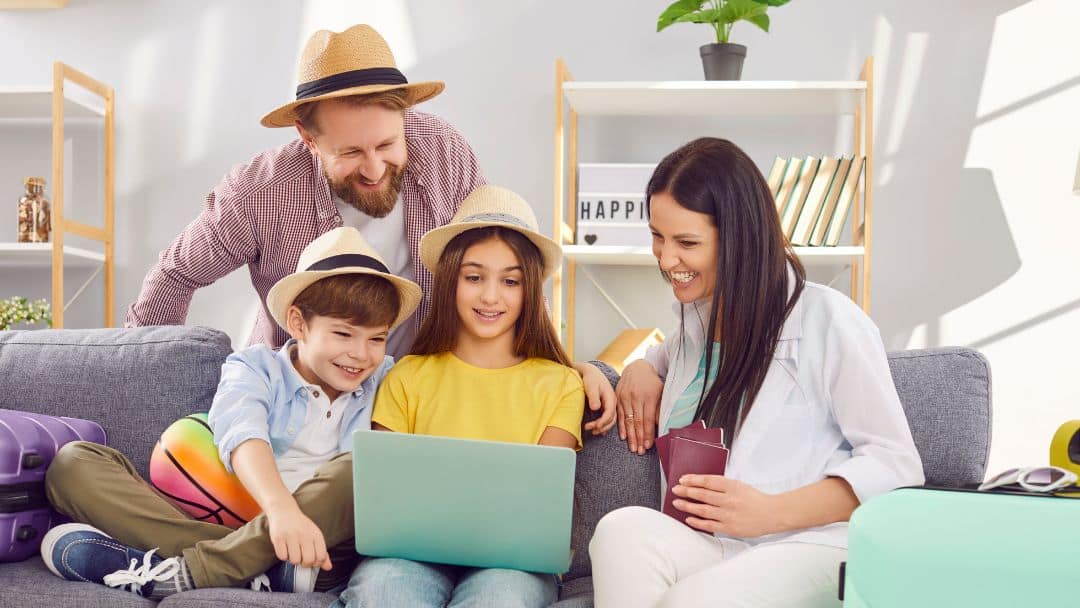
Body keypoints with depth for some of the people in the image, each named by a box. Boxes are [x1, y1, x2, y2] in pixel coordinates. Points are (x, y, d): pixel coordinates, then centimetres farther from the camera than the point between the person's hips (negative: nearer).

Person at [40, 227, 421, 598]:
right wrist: (281, 507, -36)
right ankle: (254, 569, -32)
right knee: (75, 461, -10)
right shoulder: (255, 369, 7)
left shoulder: (386, 382, 14)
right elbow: (243, 437, -15)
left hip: (317, 553, 0)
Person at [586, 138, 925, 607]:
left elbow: (896, 464, -4)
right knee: (623, 528, -30)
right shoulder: (696, 319, 17)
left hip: (807, 548, -6)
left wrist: (771, 512, -16)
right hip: (705, 548, 6)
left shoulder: (828, 320, -3)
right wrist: (643, 368, 18)